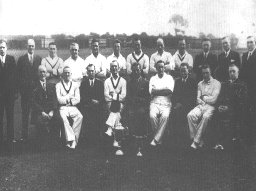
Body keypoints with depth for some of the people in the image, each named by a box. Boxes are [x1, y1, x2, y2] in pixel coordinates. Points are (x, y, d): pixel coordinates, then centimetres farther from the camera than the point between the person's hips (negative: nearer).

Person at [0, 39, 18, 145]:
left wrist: (15, 91, -2)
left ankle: (11, 137, 12)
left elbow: (15, 75, 2)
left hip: (10, 91, 1)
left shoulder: (11, 59, 6)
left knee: (10, 115, 6)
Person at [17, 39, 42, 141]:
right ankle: (24, 134, 9)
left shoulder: (39, 59, 8)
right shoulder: (21, 59, 7)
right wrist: (20, 88, -3)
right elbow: (18, 75, 5)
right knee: (25, 112, 3)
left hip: (36, 89, 0)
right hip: (25, 89, 0)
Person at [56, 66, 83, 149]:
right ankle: (71, 140, -34)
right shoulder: (58, 85, 9)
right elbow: (59, 100, -2)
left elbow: (78, 100, 5)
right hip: (63, 108, -1)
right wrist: (70, 97, 0)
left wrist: (65, 99, -4)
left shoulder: (75, 85, 14)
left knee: (79, 117, -30)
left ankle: (74, 141, -28)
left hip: (73, 107, 2)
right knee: (64, 117, -35)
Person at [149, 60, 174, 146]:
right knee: (152, 116, -31)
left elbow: (170, 91, -5)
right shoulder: (153, 78, 16)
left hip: (166, 103, -1)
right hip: (155, 102, 1)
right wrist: (164, 90, -3)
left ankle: (156, 139, -27)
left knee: (165, 116, -33)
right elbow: (151, 92, 1)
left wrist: (157, 91, -4)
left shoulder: (169, 78, 12)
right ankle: (158, 137, -12)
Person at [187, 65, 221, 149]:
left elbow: (213, 99, -5)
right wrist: (204, 100, -6)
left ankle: (196, 141, -29)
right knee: (190, 115, -27)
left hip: (210, 107, -4)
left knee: (205, 117, -37)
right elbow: (198, 99, 14)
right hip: (200, 105, 4)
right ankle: (199, 140, -23)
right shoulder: (200, 84, 20)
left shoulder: (216, 83, 4)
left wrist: (204, 97, 5)